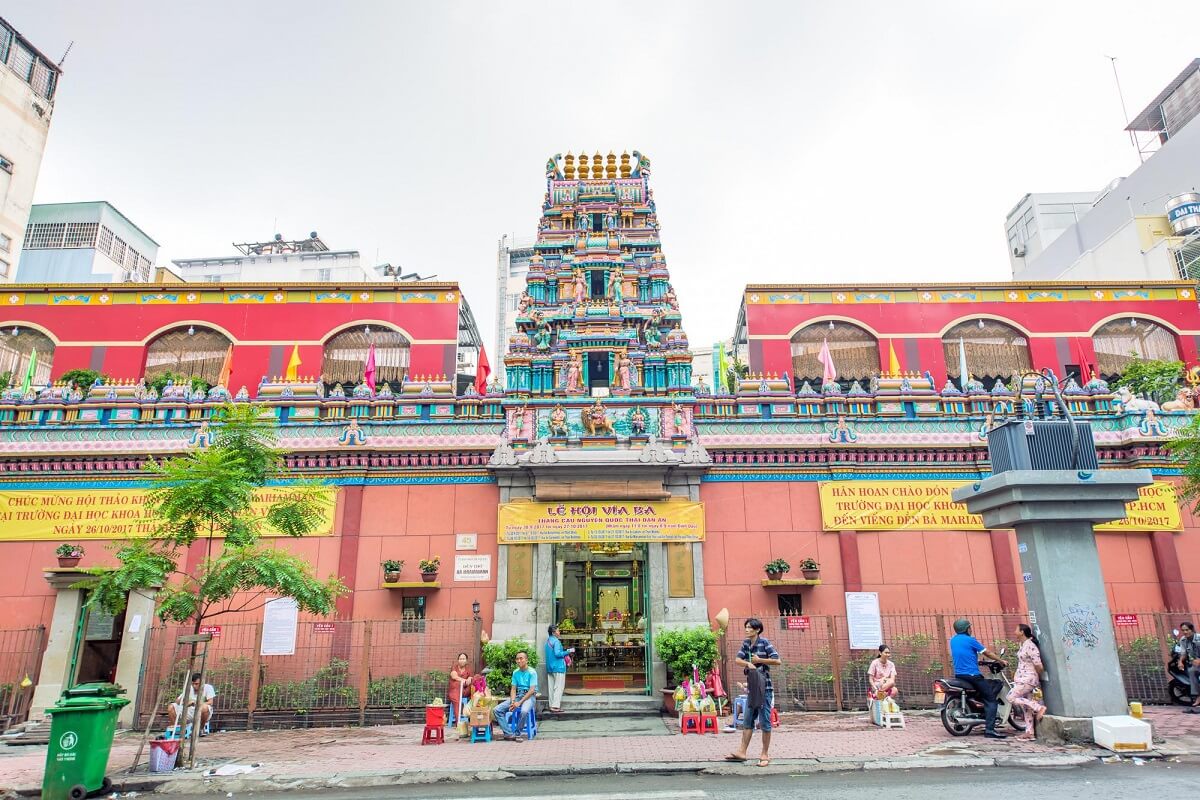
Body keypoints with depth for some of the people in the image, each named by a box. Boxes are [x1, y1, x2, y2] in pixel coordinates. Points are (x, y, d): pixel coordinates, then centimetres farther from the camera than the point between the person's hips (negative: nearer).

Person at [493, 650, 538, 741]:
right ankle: (509, 734, -15)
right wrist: (512, 701, -12)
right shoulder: (515, 672, 9)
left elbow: (532, 690, -15)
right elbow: (513, 689, 8)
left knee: (524, 711, -39)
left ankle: (517, 733, -15)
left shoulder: (532, 672, -8)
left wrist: (519, 702, -20)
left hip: (529, 696, -6)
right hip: (517, 696, 6)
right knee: (497, 710, -13)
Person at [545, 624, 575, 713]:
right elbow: (557, 653, -23)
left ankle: (552, 705, 12)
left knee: (552, 687, 10)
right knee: (559, 687, -6)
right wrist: (568, 652, -13)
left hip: (550, 667, 9)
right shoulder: (556, 641, -14)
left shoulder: (548, 641, 14)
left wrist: (566, 652, 19)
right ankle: (555, 706, -9)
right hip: (558, 667, -9)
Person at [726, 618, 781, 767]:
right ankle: (742, 752, 16)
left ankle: (765, 754, 12)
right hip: (752, 688, 6)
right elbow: (737, 660, 2)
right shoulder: (746, 643, 8)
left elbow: (778, 661, -14)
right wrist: (748, 663, -17)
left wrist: (759, 660, -13)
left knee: (765, 722, 1)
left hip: (764, 688, -6)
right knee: (747, 721, 10)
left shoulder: (764, 642, -10)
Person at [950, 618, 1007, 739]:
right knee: (990, 700, -4)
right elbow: (987, 653, -2)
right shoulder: (970, 640, -9)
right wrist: (1001, 661, 12)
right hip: (972, 675, -8)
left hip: (958, 675, 8)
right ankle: (989, 729, -16)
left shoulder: (953, 640, 12)